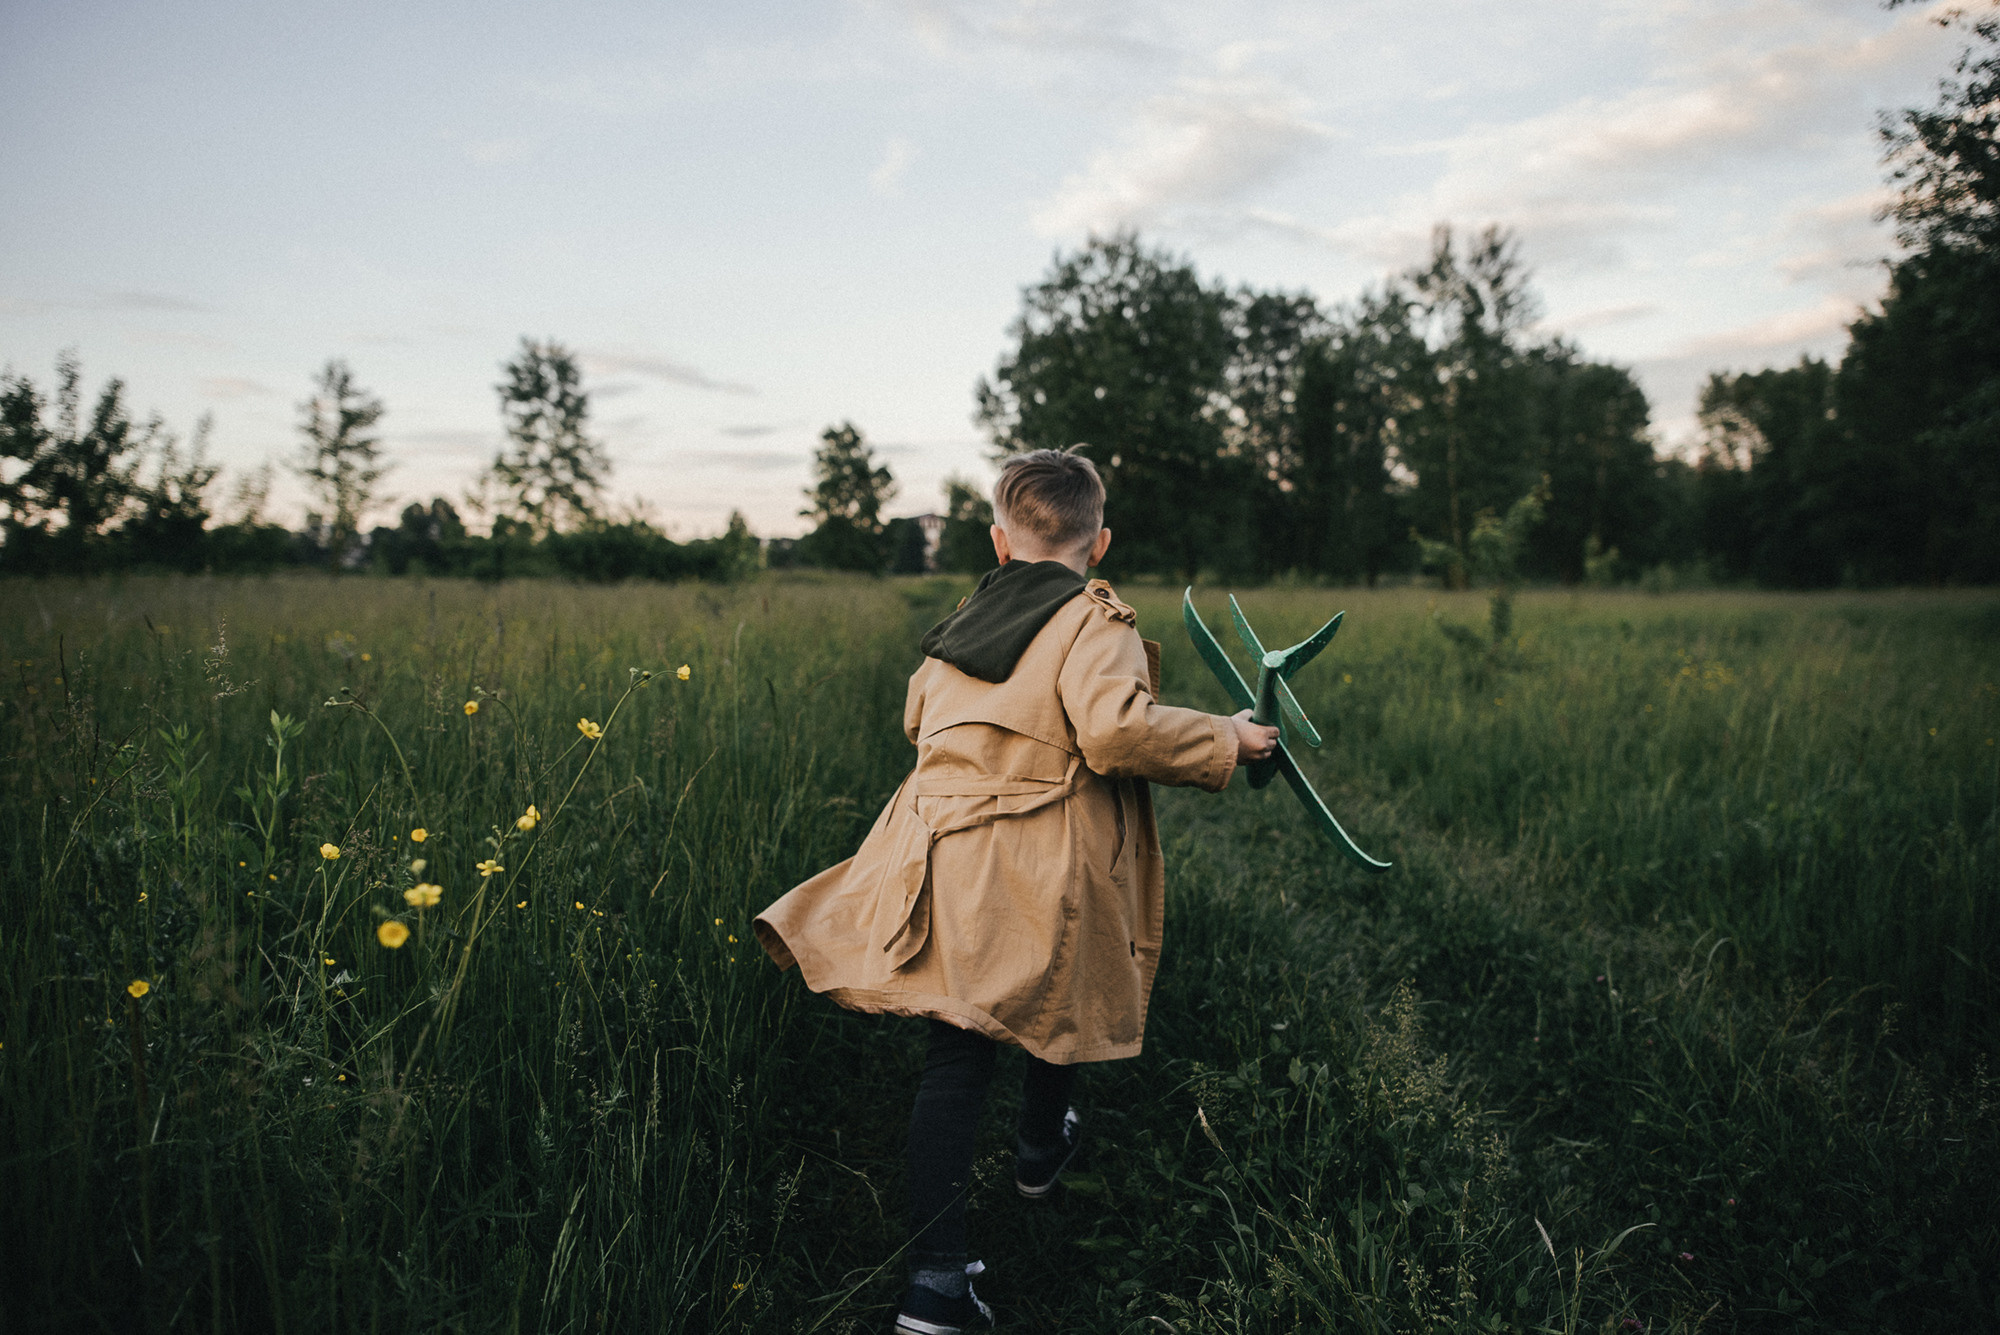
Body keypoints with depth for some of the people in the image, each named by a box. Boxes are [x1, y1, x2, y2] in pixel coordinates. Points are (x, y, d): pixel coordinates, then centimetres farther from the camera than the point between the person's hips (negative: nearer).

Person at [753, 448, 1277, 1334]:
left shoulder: (959, 625, 13)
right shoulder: (1094, 625, -9)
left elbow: (919, 720, 27)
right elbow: (1117, 729, -25)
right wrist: (1226, 739, -10)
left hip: (946, 867, 5)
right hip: (1048, 880, -4)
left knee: (955, 1060, 5)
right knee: (1060, 1012, 25)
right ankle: (1039, 1151, 50)